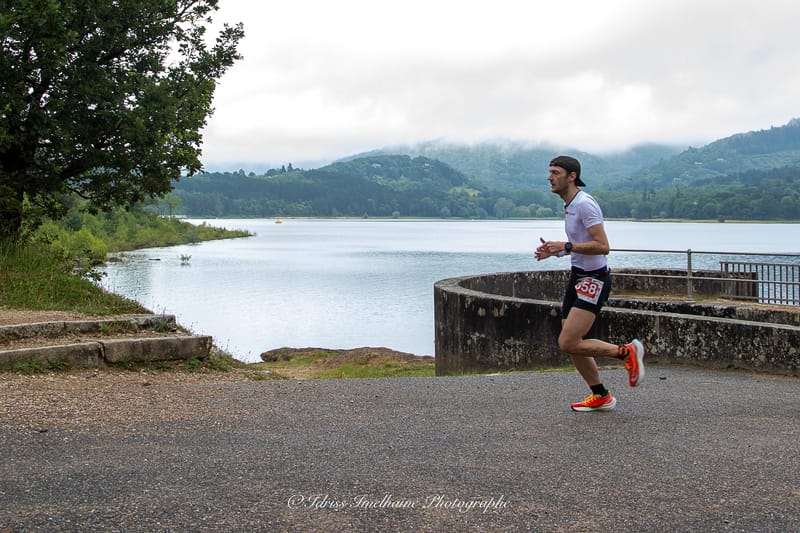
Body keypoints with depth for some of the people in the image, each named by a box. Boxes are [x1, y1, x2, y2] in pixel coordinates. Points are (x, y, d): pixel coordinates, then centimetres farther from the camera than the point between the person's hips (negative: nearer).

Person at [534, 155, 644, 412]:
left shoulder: (584, 203, -17)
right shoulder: (569, 205, 14)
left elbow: (602, 246, -24)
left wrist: (566, 246, -25)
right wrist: (554, 251, 10)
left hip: (593, 278, -10)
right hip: (578, 276, 10)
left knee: (568, 343, -15)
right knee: (571, 344, 10)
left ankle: (627, 352, 1)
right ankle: (600, 396, 22)